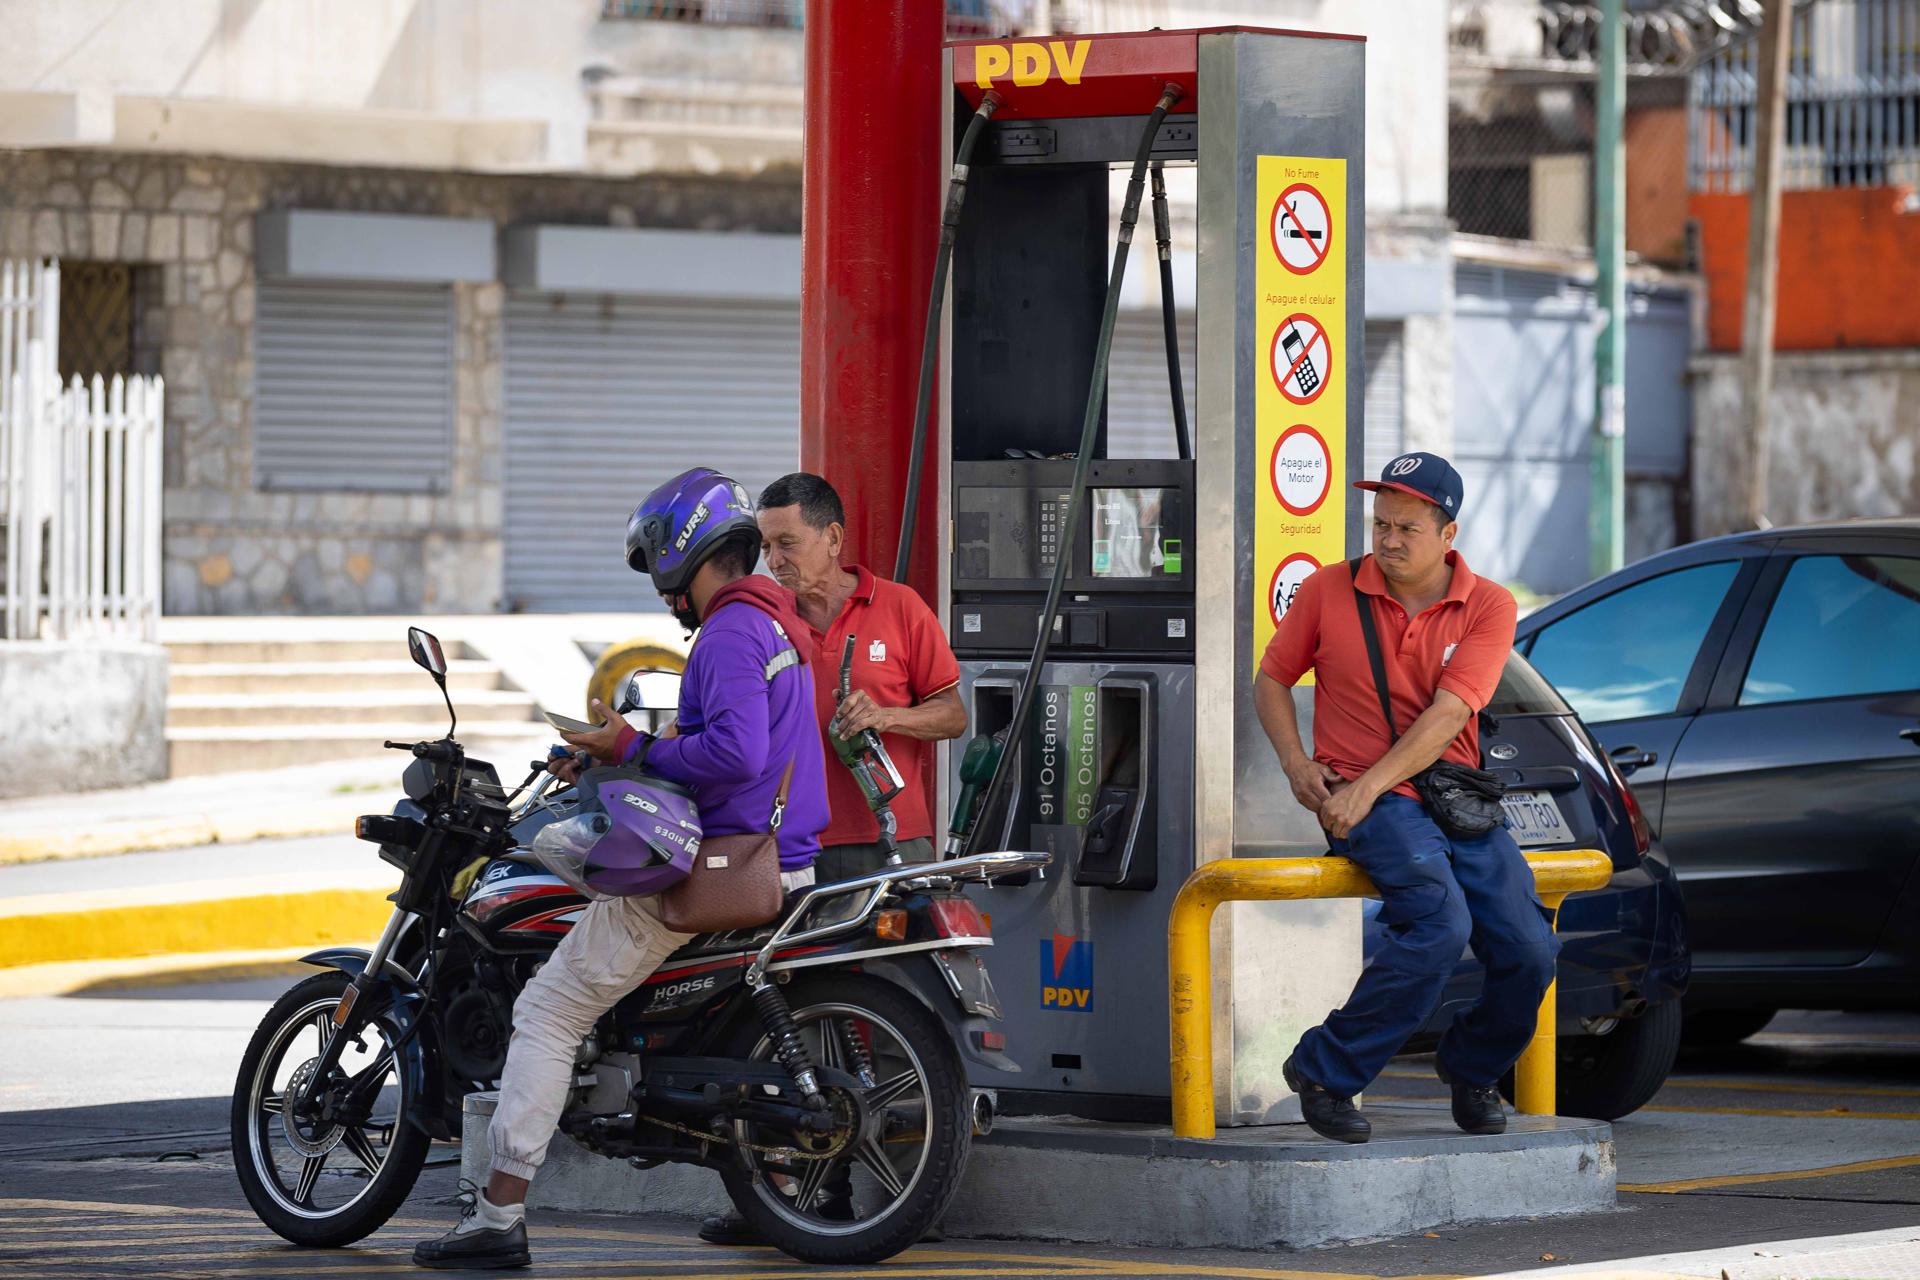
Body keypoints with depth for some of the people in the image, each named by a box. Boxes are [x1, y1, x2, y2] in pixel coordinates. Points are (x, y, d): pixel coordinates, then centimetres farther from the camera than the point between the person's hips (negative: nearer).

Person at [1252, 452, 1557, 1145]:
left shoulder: (1488, 607, 0)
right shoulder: (1330, 591, 3)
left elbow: (1447, 715, -11)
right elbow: (1271, 681, 14)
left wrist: (1368, 786, -20)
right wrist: (1296, 763, -4)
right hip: (1365, 800, -3)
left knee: (1529, 952, -12)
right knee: (1440, 925, -30)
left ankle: (1471, 1068, 19)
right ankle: (1324, 1070, -17)